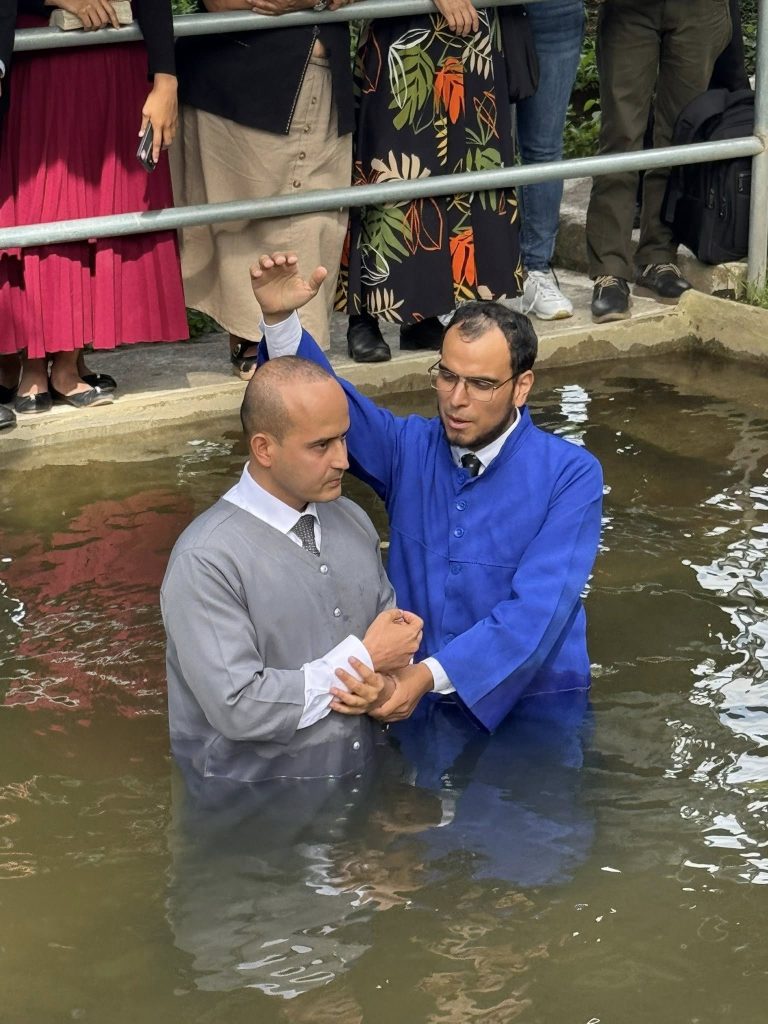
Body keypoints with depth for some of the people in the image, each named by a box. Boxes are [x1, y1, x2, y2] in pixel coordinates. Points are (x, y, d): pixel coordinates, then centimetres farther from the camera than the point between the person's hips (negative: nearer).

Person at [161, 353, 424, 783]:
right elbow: (237, 707, -20)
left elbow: (397, 635, 15)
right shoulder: (206, 561, -13)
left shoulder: (353, 521, 9)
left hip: (361, 784, 4)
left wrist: (386, 686, -8)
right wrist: (363, 659, -12)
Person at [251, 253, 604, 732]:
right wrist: (281, 318, -20)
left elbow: (537, 610, -18)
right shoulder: (409, 449, 5)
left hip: (531, 711, -3)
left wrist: (430, 675, -29)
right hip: (415, 702, 3)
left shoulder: (572, 476, -9)